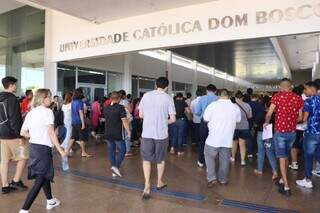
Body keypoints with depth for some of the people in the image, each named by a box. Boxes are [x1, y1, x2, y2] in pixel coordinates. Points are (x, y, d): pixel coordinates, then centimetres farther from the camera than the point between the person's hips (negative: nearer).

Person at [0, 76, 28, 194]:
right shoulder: (12, 99, -15)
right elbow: (15, 120, -20)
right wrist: (20, 136, -17)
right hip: (12, 135, -8)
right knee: (23, 157, 7)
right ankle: (16, 181, 10)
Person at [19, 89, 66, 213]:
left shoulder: (31, 113, 10)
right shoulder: (47, 111, -12)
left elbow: (23, 133, 9)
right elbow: (51, 133, -17)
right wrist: (60, 150, -14)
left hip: (33, 147, 8)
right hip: (44, 148, -8)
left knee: (45, 175, 21)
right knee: (40, 180, -1)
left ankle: (50, 201, 36)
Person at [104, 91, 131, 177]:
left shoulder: (106, 108, 8)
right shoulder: (120, 107, -12)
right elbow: (124, 121, -16)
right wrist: (128, 131, -8)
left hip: (108, 133, 6)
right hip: (118, 134, -6)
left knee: (111, 151, 11)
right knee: (122, 151, 4)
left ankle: (114, 171, 16)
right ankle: (116, 166, -12)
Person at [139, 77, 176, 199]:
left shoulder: (146, 96, 0)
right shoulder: (168, 98, -6)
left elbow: (141, 115, 4)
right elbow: (173, 119, -7)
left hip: (147, 133, 1)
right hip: (161, 134, -1)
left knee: (146, 159, 12)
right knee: (160, 159, 18)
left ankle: (147, 185, 0)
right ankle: (159, 182, 34)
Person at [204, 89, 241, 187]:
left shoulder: (213, 105, -13)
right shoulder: (235, 107, -1)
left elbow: (206, 119, -7)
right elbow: (238, 120, 12)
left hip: (214, 138, -3)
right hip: (228, 139, 3)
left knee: (209, 156, 13)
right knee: (225, 159, 15)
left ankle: (211, 177, 7)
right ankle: (223, 179, 26)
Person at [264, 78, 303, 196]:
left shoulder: (277, 96, -9)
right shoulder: (298, 98, 2)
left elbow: (269, 114, -13)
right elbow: (300, 118, 5)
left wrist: (266, 122, 7)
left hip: (280, 131, -4)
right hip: (292, 131, 4)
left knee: (282, 158, 1)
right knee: (286, 156, 19)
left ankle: (286, 187, 0)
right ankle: (283, 180, 31)